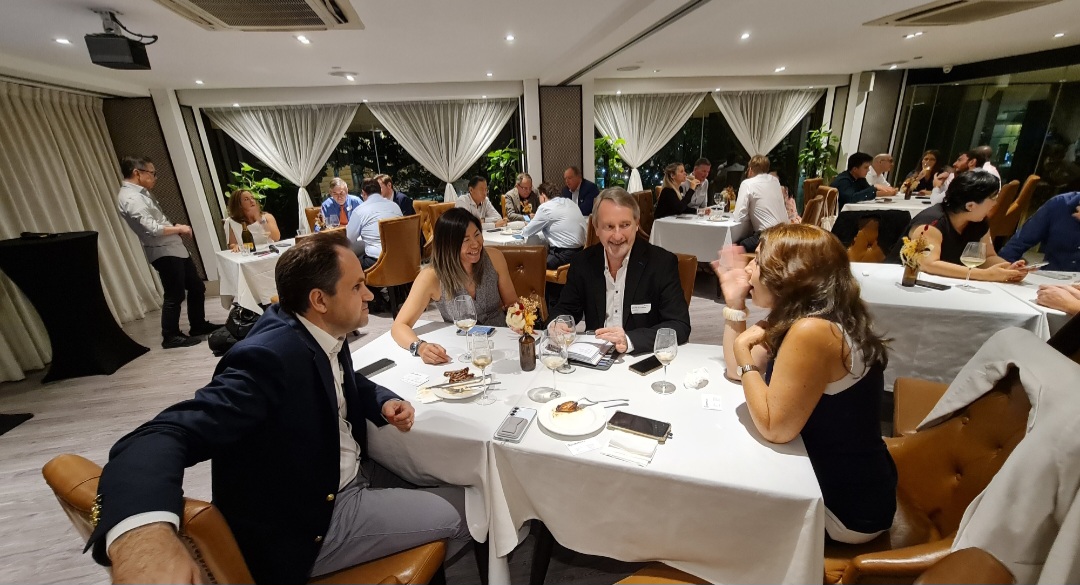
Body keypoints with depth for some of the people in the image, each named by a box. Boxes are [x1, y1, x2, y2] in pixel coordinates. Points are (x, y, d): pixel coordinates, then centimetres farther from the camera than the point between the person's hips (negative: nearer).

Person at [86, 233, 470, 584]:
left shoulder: (323, 333, -3)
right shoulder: (269, 358, -29)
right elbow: (166, 435, -39)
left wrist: (385, 403, -5)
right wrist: (142, 534, -59)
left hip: (352, 476, 8)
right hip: (311, 524, -8)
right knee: (468, 510, -5)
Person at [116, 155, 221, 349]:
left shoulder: (140, 193, 15)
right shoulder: (130, 198, -16)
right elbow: (152, 229, -24)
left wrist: (174, 227, 5)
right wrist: (178, 229, -11)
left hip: (174, 248, 10)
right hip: (163, 252, -10)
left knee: (196, 286, 15)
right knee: (175, 295, -3)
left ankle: (198, 325, 28)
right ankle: (170, 337, 9)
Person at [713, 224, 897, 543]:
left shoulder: (812, 331, -33)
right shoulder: (799, 316, -3)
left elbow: (774, 428, -29)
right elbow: (738, 371, 4)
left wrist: (744, 352, -23)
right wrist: (734, 301, -3)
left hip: (847, 506, -8)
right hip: (835, 477, 8)